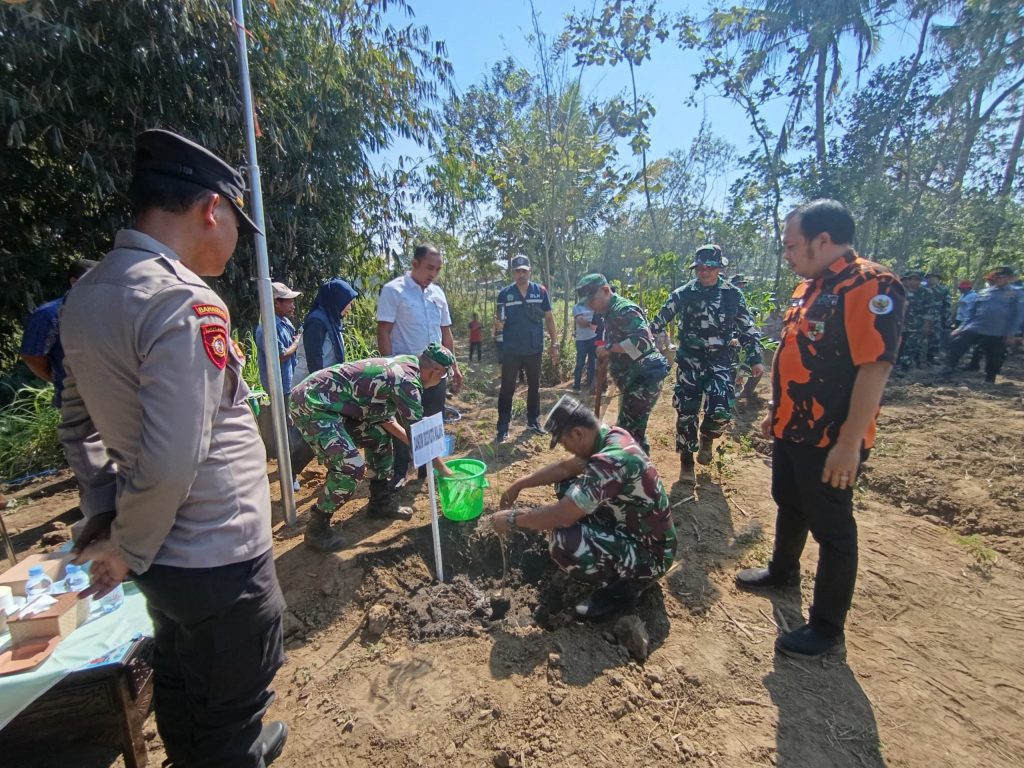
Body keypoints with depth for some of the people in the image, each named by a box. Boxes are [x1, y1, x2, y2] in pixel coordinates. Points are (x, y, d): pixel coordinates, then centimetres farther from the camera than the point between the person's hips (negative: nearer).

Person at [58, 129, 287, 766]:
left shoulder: (87, 293, 4)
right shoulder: (184, 303, -24)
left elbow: (78, 425, 13)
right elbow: (169, 463, -27)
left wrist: (108, 516, 16)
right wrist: (128, 551, -9)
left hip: (165, 556, 8)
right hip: (217, 559, -8)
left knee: (181, 691, 29)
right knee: (228, 713, 16)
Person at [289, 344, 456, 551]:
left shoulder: (401, 367, 9)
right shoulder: (407, 381, -20)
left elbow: (385, 418, 15)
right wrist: (442, 468, -3)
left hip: (329, 402, 10)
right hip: (311, 403, -10)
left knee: (380, 437, 14)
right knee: (350, 466, -19)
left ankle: (381, 502, 26)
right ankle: (317, 527, 2)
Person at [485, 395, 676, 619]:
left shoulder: (611, 461, -33)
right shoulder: (612, 436, -5)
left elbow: (562, 516, -33)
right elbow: (565, 468, 9)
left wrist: (513, 520, -17)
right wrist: (520, 484, 7)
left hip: (651, 554, -9)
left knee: (561, 542, -30)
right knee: (567, 487, 8)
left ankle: (620, 587, -1)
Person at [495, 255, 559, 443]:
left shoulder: (540, 291, 1)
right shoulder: (504, 293, -1)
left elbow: (549, 318, 4)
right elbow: (499, 322, 4)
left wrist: (554, 344, 0)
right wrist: (499, 323, -20)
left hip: (534, 350, 2)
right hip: (511, 351, -1)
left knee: (534, 387, 14)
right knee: (507, 389, 1)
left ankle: (533, 420, 30)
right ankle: (503, 428, 7)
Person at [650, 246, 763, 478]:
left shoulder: (733, 294, 3)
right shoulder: (683, 293, 0)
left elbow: (748, 328, 9)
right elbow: (660, 320, 4)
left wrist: (755, 359, 6)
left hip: (722, 360, 0)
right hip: (690, 359, 0)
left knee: (721, 411, -15)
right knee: (686, 411, 0)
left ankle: (707, 437, 21)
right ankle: (686, 460, 18)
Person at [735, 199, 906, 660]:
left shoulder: (871, 287, -18)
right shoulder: (809, 286, 10)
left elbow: (875, 369, -24)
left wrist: (849, 443, -25)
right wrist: (775, 412, 18)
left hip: (830, 441, -9)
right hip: (792, 430, 9)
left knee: (831, 529, 5)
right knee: (789, 506, 24)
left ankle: (828, 629, 22)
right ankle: (782, 572, 47)